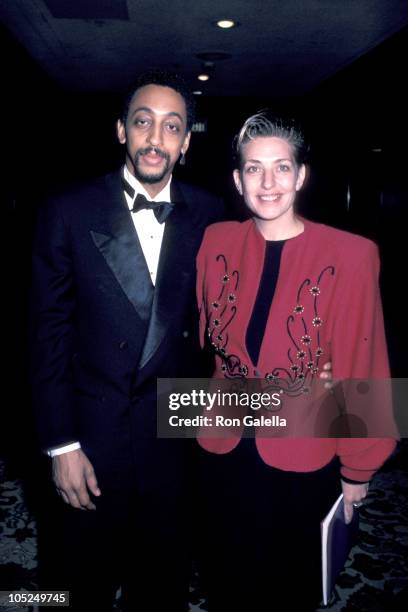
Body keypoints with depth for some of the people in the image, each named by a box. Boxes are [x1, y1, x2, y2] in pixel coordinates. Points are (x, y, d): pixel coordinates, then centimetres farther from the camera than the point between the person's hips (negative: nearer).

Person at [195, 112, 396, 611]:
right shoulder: (216, 242, -7)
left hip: (303, 461, -2)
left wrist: (357, 468, -3)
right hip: (222, 450, 3)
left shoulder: (349, 256, -18)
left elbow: (361, 368, -11)